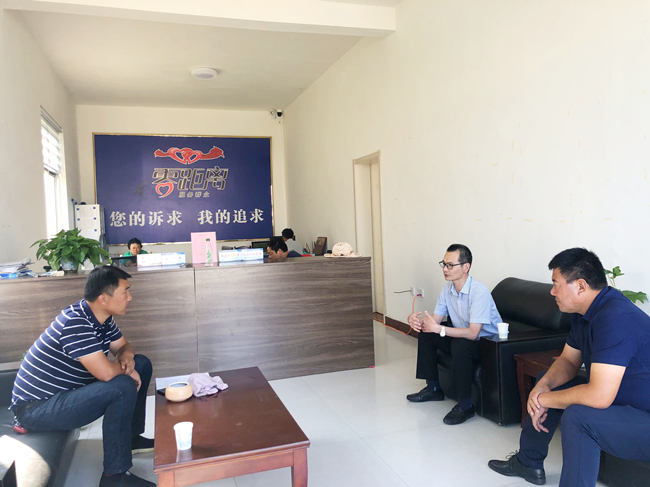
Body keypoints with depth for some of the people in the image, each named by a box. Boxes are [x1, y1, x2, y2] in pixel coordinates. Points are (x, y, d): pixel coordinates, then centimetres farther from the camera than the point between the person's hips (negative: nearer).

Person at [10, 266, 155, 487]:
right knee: (123, 387, -30)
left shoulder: (102, 318, 0)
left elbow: (124, 346, 14)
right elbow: (106, 373, -35)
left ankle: (131, 437, 18)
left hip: (67, 391, 10)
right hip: (36, 408, -10)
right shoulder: (74, 323, -29)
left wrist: (126, 357, -9)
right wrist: (125, 368, -12)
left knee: (142, 364, 6)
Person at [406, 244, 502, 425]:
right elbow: (435, 318, 0)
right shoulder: (448, 288, -2)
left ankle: (465, 405, -21)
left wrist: (439, 329, -35)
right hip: (462, 335, 9)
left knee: (460, 344, -36)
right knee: (425, 333, 2)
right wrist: (415, 319, -21)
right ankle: (433, 389, 15)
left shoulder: (479, 292, -27)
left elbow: (472, 333, -33)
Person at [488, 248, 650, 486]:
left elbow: (598, 396, -35)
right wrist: (543, 386, -11)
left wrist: (543, 399, -20)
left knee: (578, 416, -32)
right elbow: (568, 360, 10)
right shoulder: (584, 313, 0)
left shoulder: (615, 317, -31)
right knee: (547, 381, 13)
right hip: (617, 400, 10)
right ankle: (528, 463, 27)